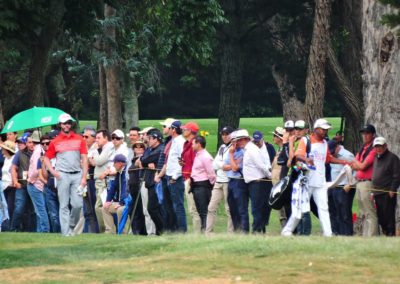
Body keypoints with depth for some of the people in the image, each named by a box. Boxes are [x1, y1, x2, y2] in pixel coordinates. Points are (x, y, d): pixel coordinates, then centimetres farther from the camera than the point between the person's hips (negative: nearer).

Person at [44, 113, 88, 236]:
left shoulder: (79, 139, 10)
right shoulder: (55, 142, 8)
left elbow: (84, 159, 7)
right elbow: (46, 159, 14)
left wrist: (84, 177, -2)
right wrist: (53, 172, -3)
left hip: (77, 175, 1)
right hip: (63, 175, -1)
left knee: (78, 204, -7)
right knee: (64, 205, -4)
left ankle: (72, 225, 16)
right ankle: (66, 231, -2)